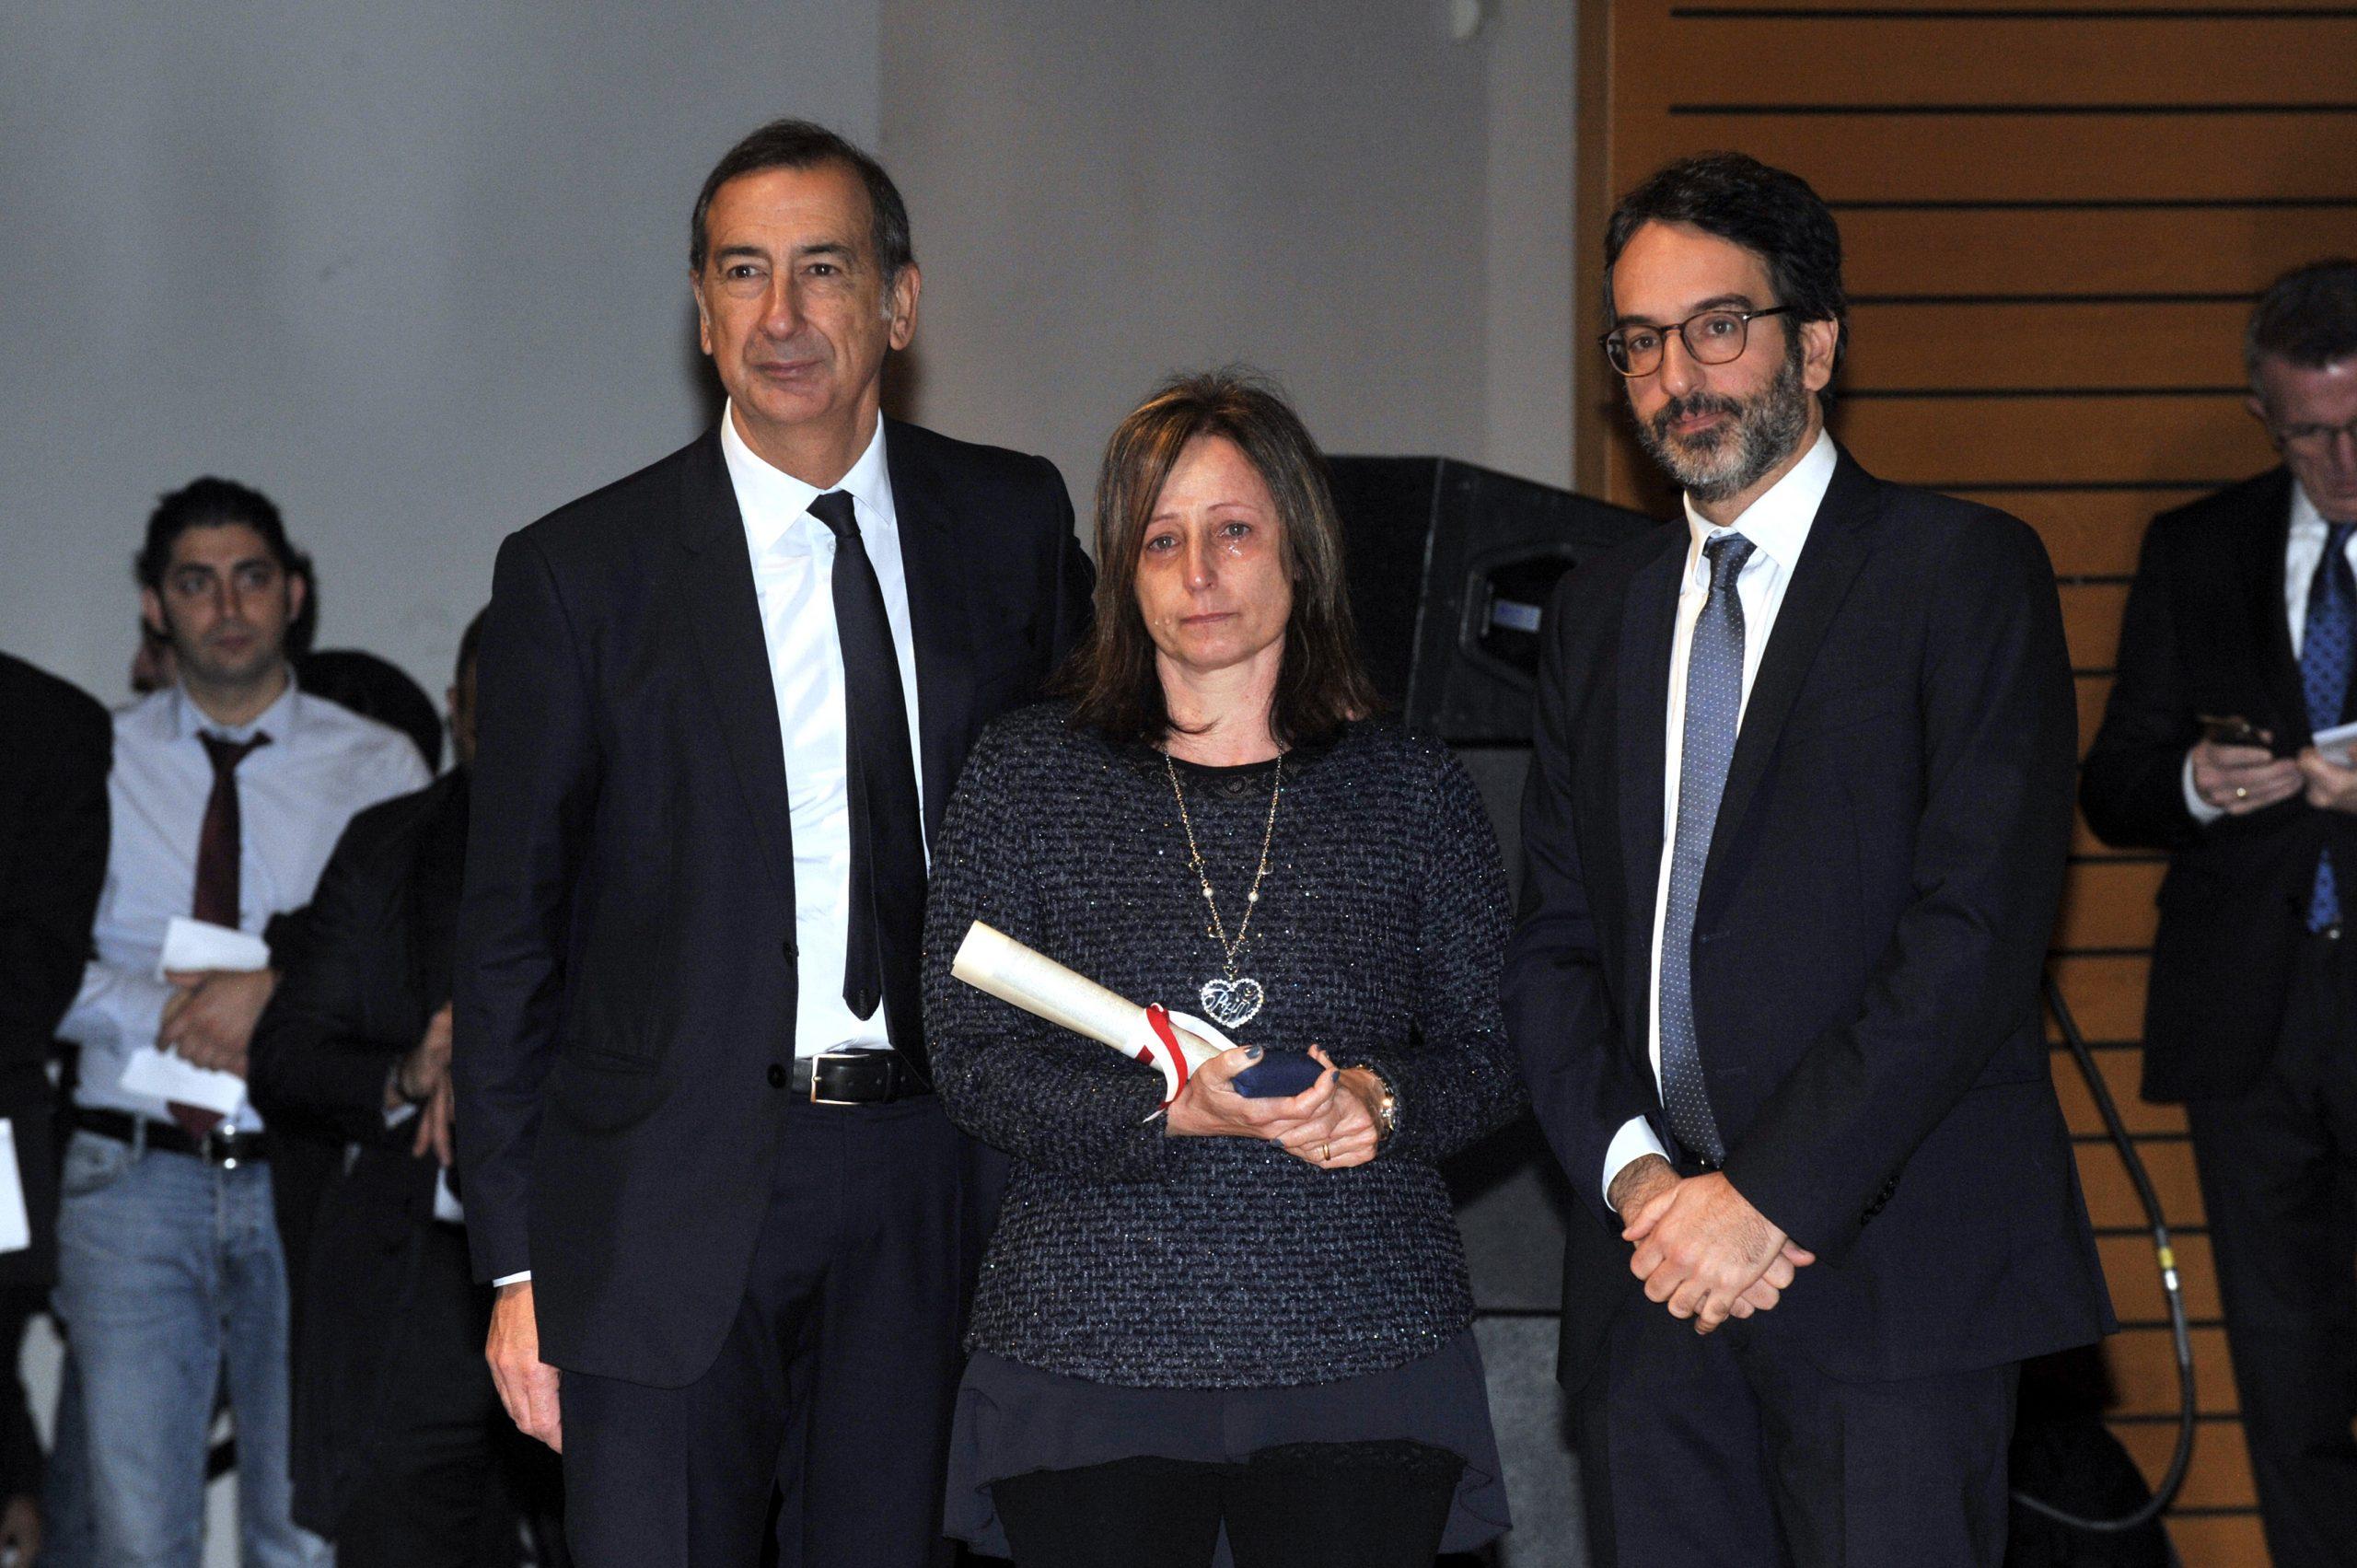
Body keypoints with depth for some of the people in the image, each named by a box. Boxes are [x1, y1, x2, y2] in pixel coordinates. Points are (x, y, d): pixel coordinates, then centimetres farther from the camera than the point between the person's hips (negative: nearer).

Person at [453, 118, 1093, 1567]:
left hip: (933, 1188, 2)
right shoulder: (580, 573, -1)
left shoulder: (1016, 524, 7)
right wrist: (519, 1262, -3)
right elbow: (509, 932, 1)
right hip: (673, 1203, -2)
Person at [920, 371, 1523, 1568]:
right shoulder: (1025, 777, 6)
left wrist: (1378, 1100, -11)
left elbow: (1488, 1053, 11)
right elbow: (972, 1063, 1)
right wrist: (1174, 1112, -15)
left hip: (1360, 1330, 1)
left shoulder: (1412, 792, 9)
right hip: (1092, 1336, -1)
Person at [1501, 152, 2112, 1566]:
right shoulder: (1601, 611, 18)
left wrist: (1771, 1194, -15)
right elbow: (1556, 941, 13)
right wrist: (1635, 1173, -5)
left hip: (1893, 1267, -5)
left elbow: (1977, 929, -11)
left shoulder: (1966, 572, -1)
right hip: (1654, 1283, 5)